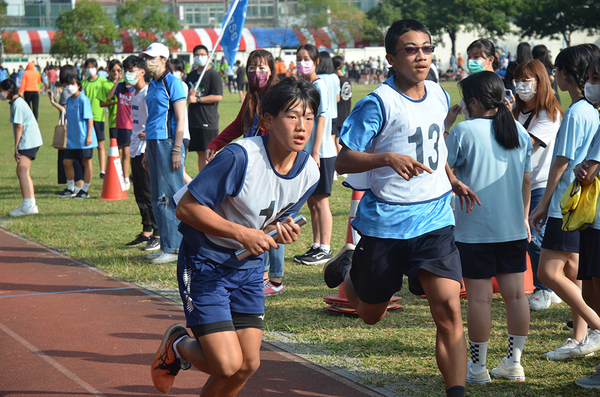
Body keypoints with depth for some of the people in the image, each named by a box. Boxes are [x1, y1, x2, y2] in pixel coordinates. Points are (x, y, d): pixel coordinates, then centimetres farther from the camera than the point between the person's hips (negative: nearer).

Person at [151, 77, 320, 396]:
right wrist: (242, 234, -27)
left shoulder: (309, 173, -6)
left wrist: (282, 229, -12)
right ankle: (177, 345, 19)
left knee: (248, 364, 1)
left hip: (249, 266, 6)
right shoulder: (241, 156, -26)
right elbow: (187, 208, -22)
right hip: (205, 262, -6)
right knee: (227, 364, -13)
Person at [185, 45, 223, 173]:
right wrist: (189, 94, -2)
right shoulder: (191, 75, 16)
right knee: (200, 153, 10)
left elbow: (218, 97, -13)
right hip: (194, 120, 7)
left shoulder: (213, 75, -5)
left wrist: (197, 99, -14)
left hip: (208, 122, -7)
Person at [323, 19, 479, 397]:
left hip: (435, 219, 3)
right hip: (385, 221, -3)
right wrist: (388, 158, -31)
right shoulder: (378, 103, -14)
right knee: (371, 314, 17)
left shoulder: (439, 95, 6)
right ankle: (347, 265, 49)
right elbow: (343, 161, -16)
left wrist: (452, 180, 15)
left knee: (449, 309, -13)